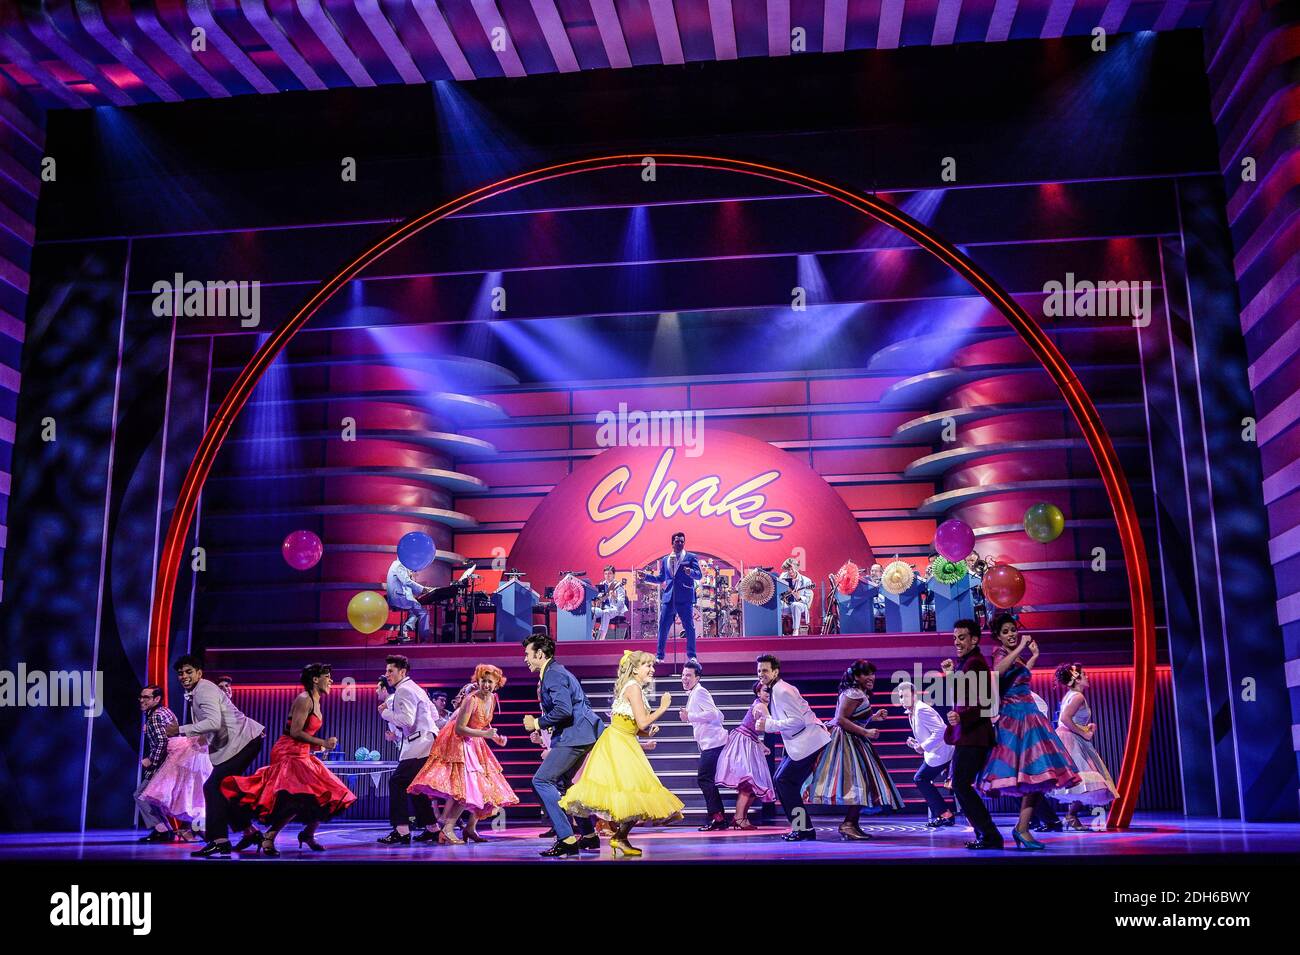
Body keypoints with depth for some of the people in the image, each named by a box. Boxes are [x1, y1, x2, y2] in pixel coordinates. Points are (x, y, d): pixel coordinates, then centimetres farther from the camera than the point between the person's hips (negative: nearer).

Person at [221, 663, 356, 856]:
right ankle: (268, 837, -13)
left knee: (327, 796, 7)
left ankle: (307, 834, 24)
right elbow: (295, 732, -21)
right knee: (301, 798, -24)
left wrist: (319, 747, 6)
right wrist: (323, 743, -16)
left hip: (302, 755, 10)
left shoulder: (315, 702, 15)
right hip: (289, 754, -10)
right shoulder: (304, 699, -14)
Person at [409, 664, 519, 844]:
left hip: (475, 744, 9)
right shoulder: (471, 700, -22)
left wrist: (496, 738, 4)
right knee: (465, 788, -18)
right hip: (459, 742, -9)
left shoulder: (492, 698, 3)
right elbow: (459, 729, -25)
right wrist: (484, 734, -29)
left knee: (486, 787, 8)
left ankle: (470, 827, 19)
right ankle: (446, 830, -16)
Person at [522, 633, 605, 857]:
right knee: (561, 782, 22)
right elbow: (583, 704, 25)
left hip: (574, 736, -11)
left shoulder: (553, 675, -13)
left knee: (541, 781, -13)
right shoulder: (557, 672, 20)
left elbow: (563, 710, -26)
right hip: (584, 734, 11)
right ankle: (589, 835, 27)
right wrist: (546, 725, 21)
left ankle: (567, 839, -17)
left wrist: (538, 723, -13)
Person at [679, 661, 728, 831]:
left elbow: (713, 713, -22)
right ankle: (720, 818, 16)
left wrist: (689, 716, -20)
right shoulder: (692, 695, 21)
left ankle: (716, 816, -9)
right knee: (707, 780, 12)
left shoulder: (699, 692, -10)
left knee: (703, 779, -12)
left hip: (712, 742, -11)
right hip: (708, 744, 11)